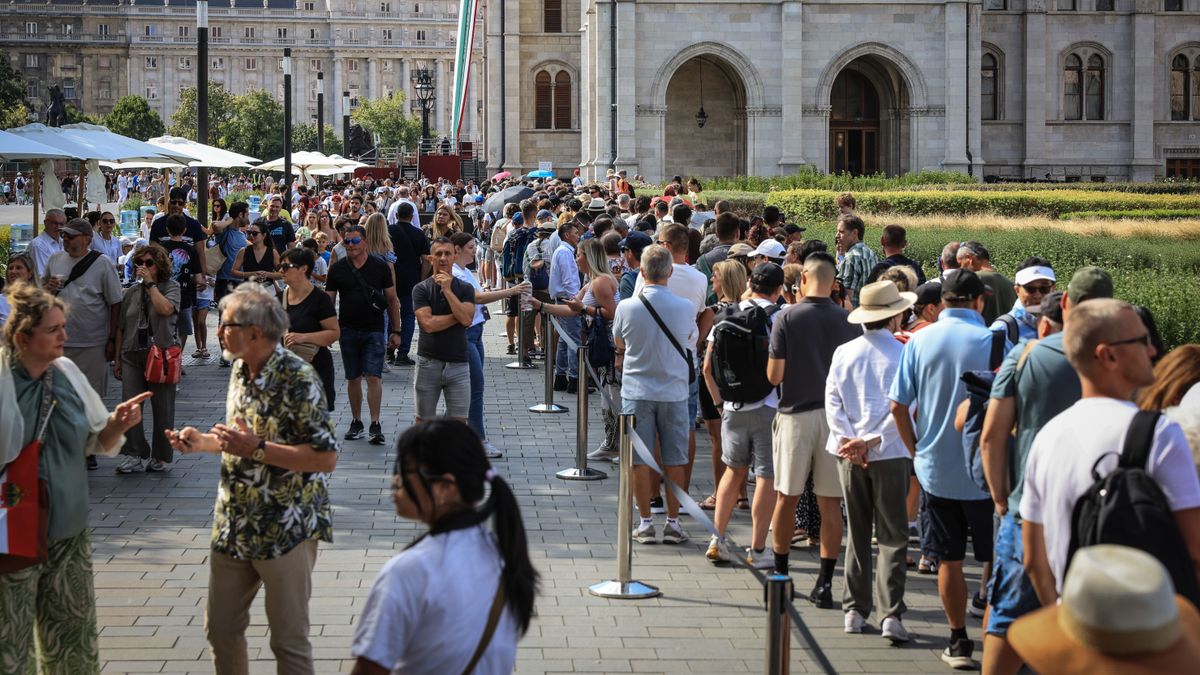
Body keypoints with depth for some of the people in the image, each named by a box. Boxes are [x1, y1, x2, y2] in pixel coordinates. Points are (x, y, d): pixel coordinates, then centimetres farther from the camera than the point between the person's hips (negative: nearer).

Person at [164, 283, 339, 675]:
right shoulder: (240, 370, 8)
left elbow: (326, 458, -22)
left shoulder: (297, 378, -18)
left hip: (287, 530, -8)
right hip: (234, 525, 8)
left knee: (289, 640, 3)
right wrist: (202, 443, 5)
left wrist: (257, 449, -25)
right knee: (220, 629, 15)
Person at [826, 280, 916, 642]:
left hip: (848, 454, 4)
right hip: (890, 454, -3)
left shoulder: (843, 353, 4)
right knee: (892, 537, 2)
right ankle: (890, 614, -5)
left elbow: (832, 402, -2)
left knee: (856, 533, 14)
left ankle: (855, 610, 15)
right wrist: (873, 442, -14)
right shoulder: (904, 355, -8)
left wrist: (849, 441, -8)